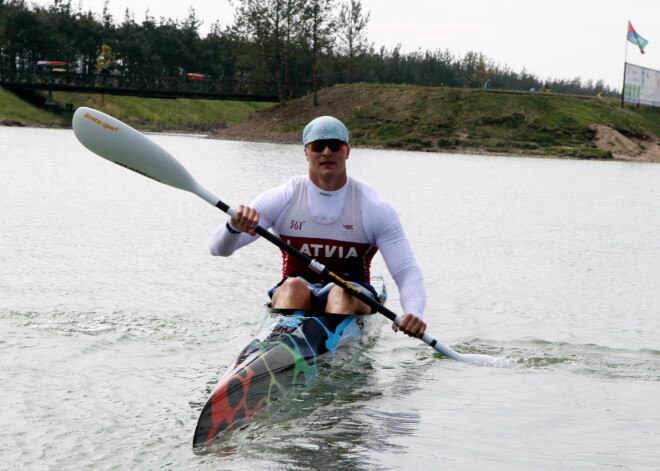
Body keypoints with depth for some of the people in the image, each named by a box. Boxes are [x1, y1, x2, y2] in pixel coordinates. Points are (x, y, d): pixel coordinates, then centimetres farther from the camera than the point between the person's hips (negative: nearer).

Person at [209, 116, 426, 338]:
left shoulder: (374, 207, -2)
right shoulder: (281, 199, 0)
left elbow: (407, 272, -8)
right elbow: (218, 248, -6)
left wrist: (414, 313, -30)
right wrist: (234, 227, -32)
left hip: (353, 297, 0)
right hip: (294, 296, 1)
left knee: (341, 292, -34)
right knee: (294, 286, -33)